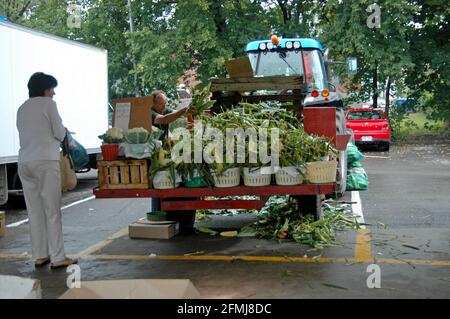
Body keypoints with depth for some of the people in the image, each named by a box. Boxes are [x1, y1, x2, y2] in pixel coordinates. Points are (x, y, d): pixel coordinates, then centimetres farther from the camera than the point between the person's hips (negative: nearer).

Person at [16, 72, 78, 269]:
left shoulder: (22, 108, 19)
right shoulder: (48, 103, 0)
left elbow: (26, 135, 18)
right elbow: (60, 133, -2)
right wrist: (62, 133, 19)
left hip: (24, 162, 6)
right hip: (45, 160, -6)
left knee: (34, 210, 8)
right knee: (52, 210, -3)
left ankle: (39, 256, 11)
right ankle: (57, 258, -2)